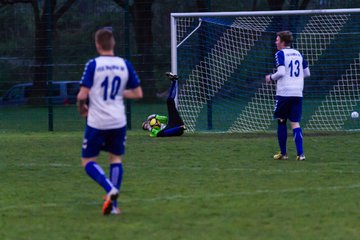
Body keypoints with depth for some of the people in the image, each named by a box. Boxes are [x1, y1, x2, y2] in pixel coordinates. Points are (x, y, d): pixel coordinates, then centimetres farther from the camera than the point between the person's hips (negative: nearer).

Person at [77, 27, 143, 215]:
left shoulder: (93, 65, -9)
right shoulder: (125, 65, 1)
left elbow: (82, 95, -13)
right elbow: (137, 94, 5)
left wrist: (81, 108, 8)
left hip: (96, 122, -3)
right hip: (118, 121, 3)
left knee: (88, 161, 8)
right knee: (116, 158, 18)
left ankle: (110, 189, -18)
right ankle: (113, 204, 9)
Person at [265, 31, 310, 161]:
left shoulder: (280, 54, -5)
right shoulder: (298, 54, 14)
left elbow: (281, 72, -17)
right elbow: (307, 73, 17)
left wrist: (271, 78, 0)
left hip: (284, 93, -5)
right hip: (298, 94, 5)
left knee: (281, 121, 9)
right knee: (295, 123, 3)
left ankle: (283, 153, 12)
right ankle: (300, 153, -11)